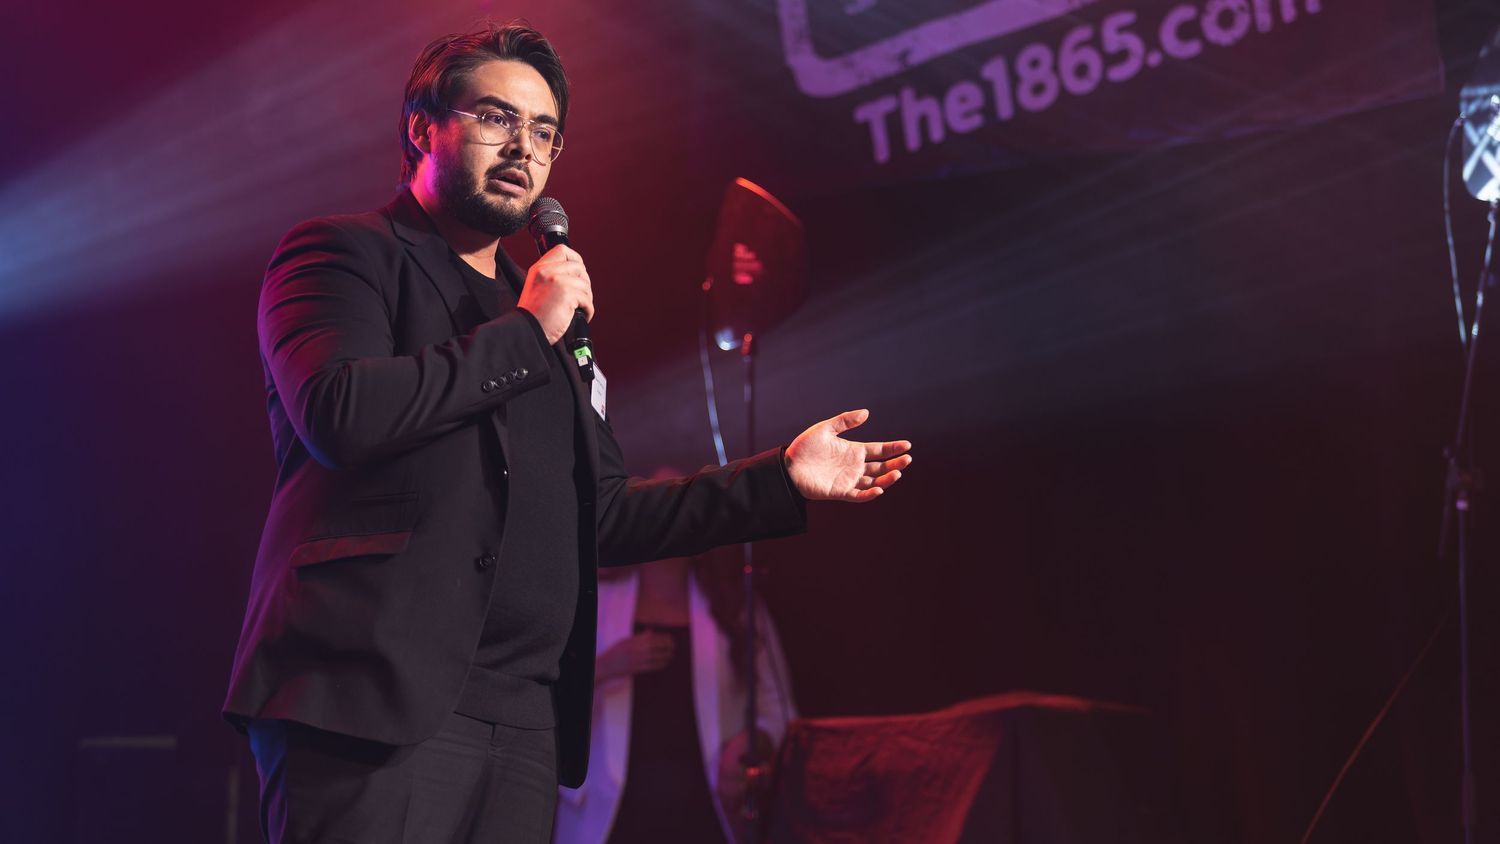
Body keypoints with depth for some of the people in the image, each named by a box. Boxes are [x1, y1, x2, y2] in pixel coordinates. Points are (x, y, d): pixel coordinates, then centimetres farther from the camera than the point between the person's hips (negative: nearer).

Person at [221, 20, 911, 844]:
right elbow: (339, 414, -15)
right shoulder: (343, 252, 5)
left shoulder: (550, 310, 24)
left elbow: (599, 516, 24)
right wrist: (525, 331, -6)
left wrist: (780, 479, 17)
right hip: (374, 695, -6)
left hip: (524, 719, 6)